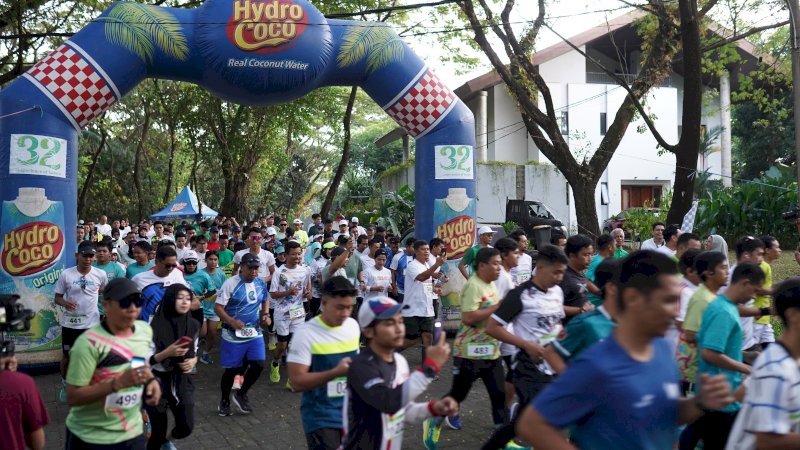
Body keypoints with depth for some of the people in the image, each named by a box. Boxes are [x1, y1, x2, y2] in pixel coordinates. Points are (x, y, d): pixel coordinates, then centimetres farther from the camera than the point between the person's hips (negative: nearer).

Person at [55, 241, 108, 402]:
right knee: (67, 355, 14)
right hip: (70, 323, 0)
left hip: (91, 322, 0)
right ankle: (65, 385, 36)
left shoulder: (100, 274, -6)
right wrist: (64, 303, -23)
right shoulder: (66, 274, -10)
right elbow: (57, 297, -5)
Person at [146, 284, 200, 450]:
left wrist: (193, 361, -9)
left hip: (182, 381, 4)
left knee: (186, 427, 4)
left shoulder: (193, 325, -2)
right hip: (157, 382, -4)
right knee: (158, 431, 5)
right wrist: (167, 353, -26)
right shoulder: (155, 326, -17)